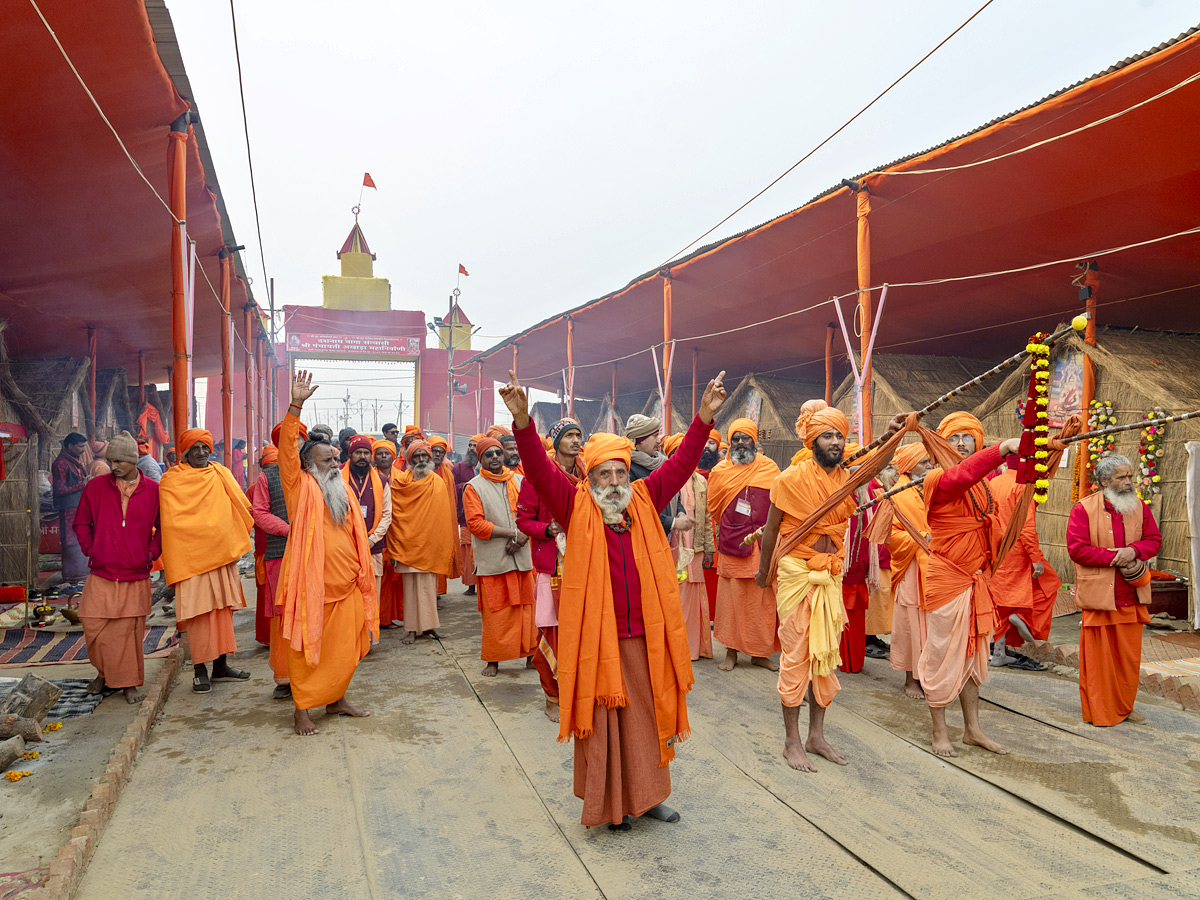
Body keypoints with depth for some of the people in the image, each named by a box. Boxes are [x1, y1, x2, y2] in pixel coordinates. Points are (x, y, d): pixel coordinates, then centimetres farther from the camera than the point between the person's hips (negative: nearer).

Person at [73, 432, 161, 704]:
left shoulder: (153, 490, 0)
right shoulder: (96, 487, 2)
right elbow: (81, 523, 12)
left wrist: (151, 553, 0)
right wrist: (91, 550, 2)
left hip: (136, 576, -1)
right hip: (101, 574, 1)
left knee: (130, 630, 2)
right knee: (94, 626, 3)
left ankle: (130, 683, 15)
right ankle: (105, 674, 26)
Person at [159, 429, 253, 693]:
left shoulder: (221, 475, 11)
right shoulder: (172, 480, -1)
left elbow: (241, 507, 18)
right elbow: (170, 522, -3)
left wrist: (234, 545, 11)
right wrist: (171, 562, -7)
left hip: (222, 553, 5)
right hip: (191, 557, -4)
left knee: (222, 609, 8)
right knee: (198, 612, -3)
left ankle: (220, 665, 18)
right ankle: (199, 670, 6)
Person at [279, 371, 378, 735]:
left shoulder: (344, 492, 12)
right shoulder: (301, 488, -4)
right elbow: (288, 449, -18)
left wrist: (363, 574, 14)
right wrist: (296, 406, -26)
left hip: (347, 587, 6)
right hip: (312, 587, -6)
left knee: (345, 650, 14)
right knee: (307, 650, 4)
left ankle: (336, 700, 32)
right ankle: (302, 709, 18)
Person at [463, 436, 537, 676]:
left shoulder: (519, 481, 11)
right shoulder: (473, 487, 0)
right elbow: (476, 524, -11)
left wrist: (522, 536, -9)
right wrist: (512, 533, -15)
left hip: (521, 557, 3)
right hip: (492, 560, -3)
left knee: (526, 607, 6)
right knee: (495, 612, 0)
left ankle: (531, 654, 18)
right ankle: (493, 660, 12)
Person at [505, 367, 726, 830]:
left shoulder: (645, 501, 5)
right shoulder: (576, 507, -4)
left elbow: (681, 464, 4)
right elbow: (540, 470, -17)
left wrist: (704, 417, -6)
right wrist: (522, 421, -31)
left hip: (644, 636, 3)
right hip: (595, 637, -3)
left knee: (647, 715, 16)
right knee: (602, 719, 8)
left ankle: (649, 794, 35)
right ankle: (611, 803, 26)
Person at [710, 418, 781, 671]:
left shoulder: (769, 468, 7)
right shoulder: (719, 472, 8)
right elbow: (713, 509, 15)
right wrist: (730, 532, 10)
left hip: (762, 547, 0)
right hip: (731, 547, 0)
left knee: (762, 600, 3)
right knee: (732, 599, 2)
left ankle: (759, 653, 14)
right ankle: (731, 652, 13)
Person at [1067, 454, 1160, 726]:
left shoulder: (1139, 507, 8)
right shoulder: (1083, 509, -8)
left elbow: (1154, 539, 10)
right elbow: (1076, 549, -12)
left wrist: (1133, 550, -11)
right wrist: (1114, 557, -17)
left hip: (1131, 596, 5)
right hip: (1098, 595, -4)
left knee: (1129, 655, 11)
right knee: (1098, 656, 3)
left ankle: (1124, 706, 27)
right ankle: (1099, 711, 15)